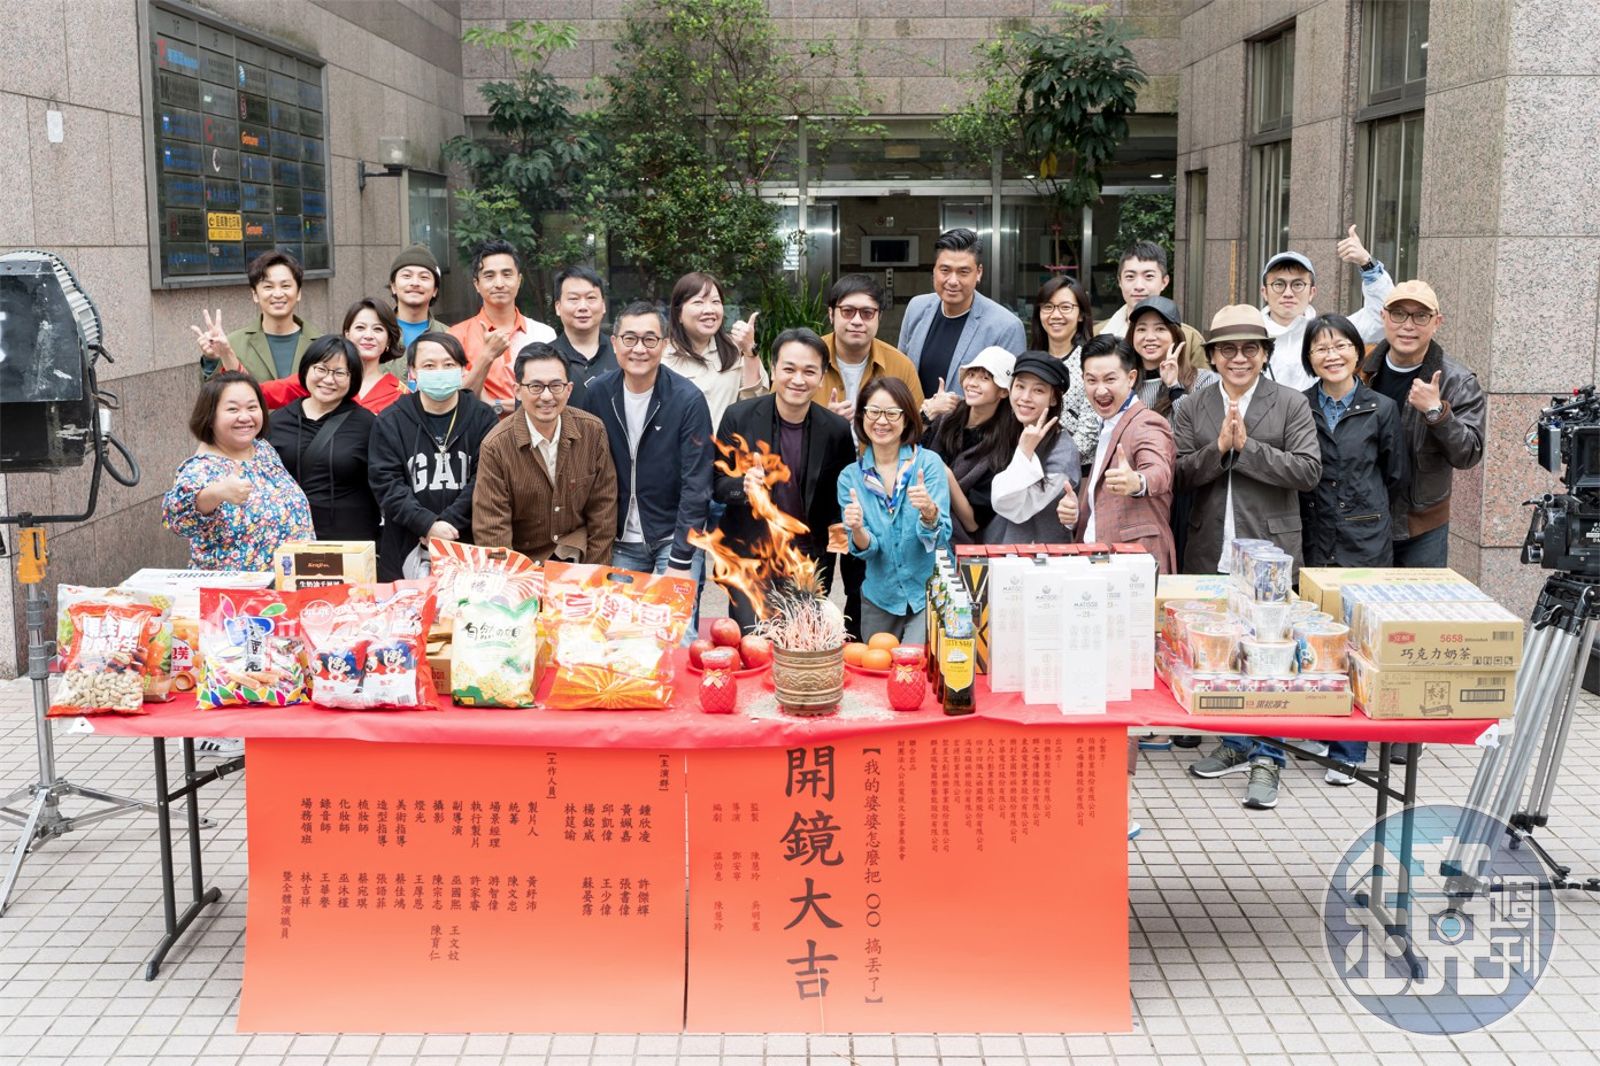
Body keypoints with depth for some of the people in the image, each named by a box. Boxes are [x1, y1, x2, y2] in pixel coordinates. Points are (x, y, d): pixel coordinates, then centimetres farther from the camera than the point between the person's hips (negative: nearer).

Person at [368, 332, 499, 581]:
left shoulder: (482, 417, 3)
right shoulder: (390, 421, 5)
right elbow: (386, 483, -3)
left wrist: (448, 522, -14)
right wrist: (429, 525, -15)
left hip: (468, 547, -1)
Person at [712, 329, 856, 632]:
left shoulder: (836, 430, -2)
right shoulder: (739, 417, -6)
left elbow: (843, 496, 10)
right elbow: (717, 485, -1)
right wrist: (743, 486, -22)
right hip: (749, 557, -1)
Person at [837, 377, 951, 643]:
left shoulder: (929, 463, -8)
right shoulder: (850, 476, 0)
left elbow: (939, 538, -14)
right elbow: (865, 549, -5)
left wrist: (928, 511, -35)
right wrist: (857, 530, -27)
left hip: (929, 593, -3)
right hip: (880, 598, 3)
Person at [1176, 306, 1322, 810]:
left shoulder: (1291, 405, 1)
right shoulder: (1193, 409, 8)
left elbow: (1309, 470, -9)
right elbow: (1179, 473, -1)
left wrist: (1247, 447, -15)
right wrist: (1218, 449, -16)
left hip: (1270, 550, -3)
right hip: (1209, 552, 3)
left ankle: (1265, 758, 3)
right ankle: (1235, 743, 25)